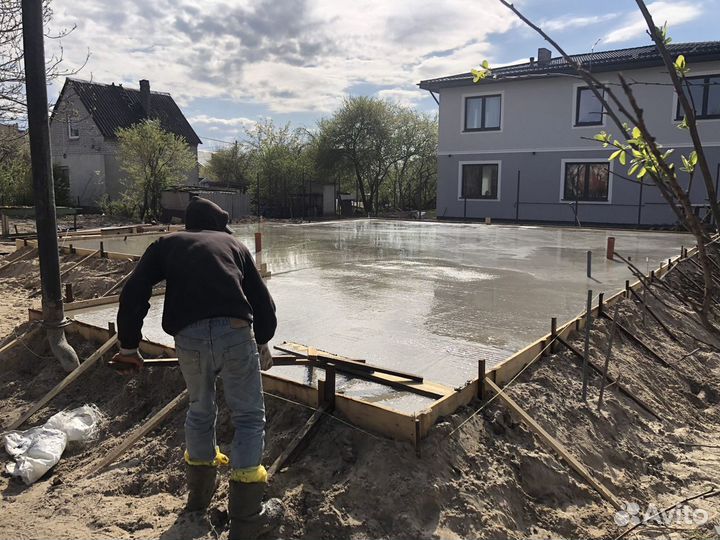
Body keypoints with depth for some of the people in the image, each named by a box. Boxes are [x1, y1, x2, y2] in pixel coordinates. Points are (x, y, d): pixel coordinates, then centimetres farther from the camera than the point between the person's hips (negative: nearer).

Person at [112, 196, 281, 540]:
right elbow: (263, 302, 22)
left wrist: (128, 347, 20)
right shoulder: (233, 244, 24)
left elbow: (133, 294, 10)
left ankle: (199, 494, 45)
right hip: (235, 332, -1)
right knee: (248, 417, 13)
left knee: (200, 411, 26)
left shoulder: (167, 244, 23)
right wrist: (263, 345, 38)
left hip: (189, 338, 2)